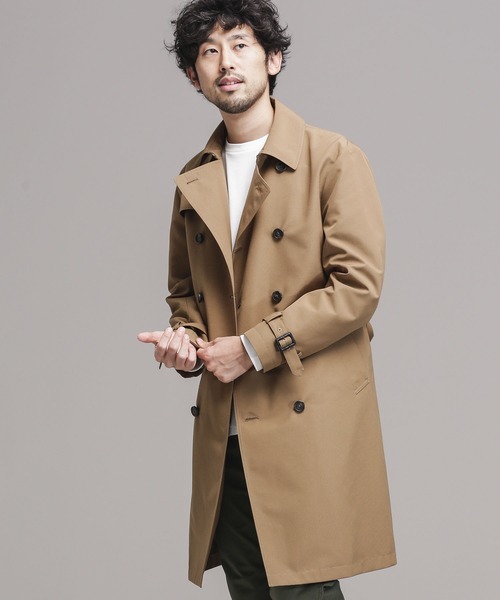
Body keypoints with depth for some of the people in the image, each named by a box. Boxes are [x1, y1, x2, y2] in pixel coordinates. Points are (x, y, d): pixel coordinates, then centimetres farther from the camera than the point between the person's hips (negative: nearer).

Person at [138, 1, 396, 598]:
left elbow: (357, 284, -10)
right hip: (225, 431, 5)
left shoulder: (333, 158, -3)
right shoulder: (193, 182, 15)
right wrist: (184, 335, 2)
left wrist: (253, 348, -12)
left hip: (309, 423, -5)